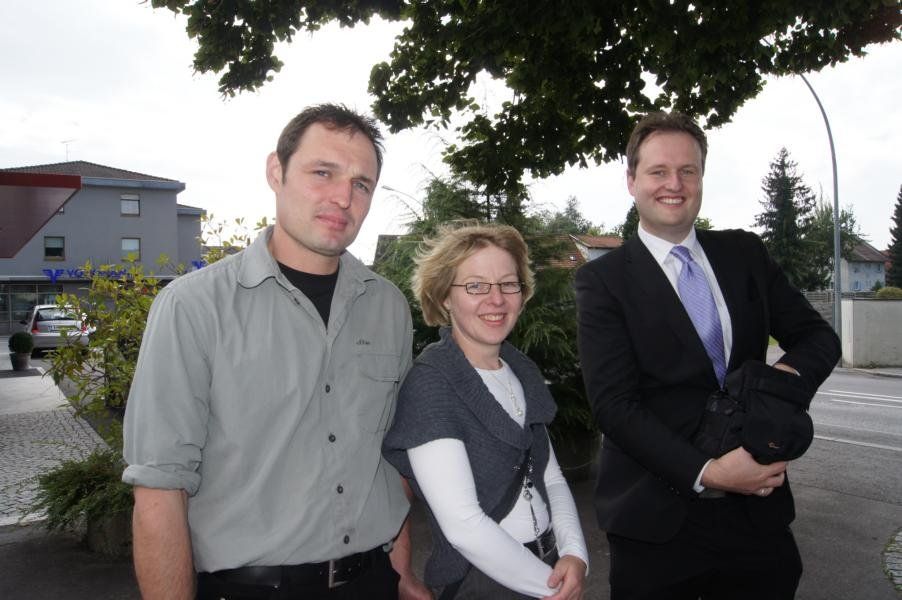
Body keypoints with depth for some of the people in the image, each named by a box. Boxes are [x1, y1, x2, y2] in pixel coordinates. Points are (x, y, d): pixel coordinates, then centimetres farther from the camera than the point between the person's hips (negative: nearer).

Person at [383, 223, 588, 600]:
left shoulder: (523, 370, 1)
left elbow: (551, 478, 6)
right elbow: (463, 525, -23)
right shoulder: (429, 383, -20)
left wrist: (575, 555, -10)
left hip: (551, 563, 6)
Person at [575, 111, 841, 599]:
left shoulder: (745, 253, 7)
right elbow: (613, 404, -13)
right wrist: (705, 473, -21)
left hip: (758, 508, 4)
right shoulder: (602, 279, -7)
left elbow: (817, 335, 9)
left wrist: (791, 372, -13)